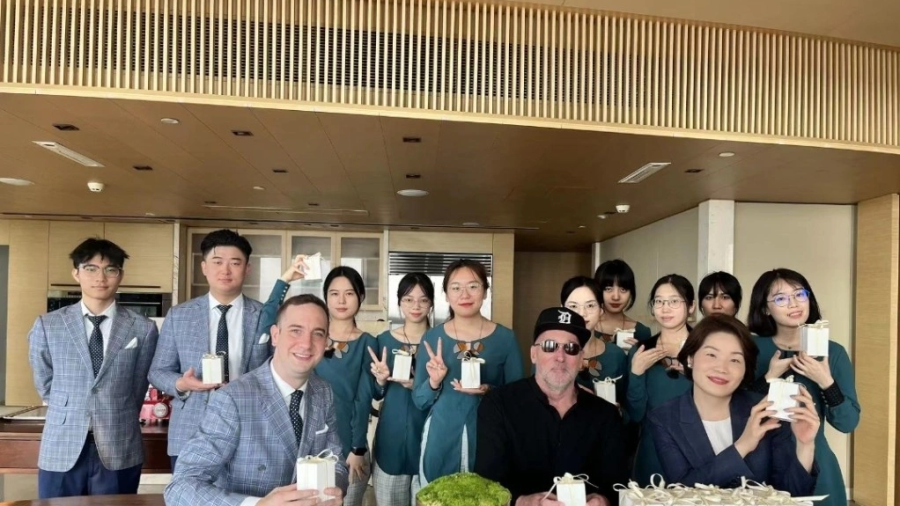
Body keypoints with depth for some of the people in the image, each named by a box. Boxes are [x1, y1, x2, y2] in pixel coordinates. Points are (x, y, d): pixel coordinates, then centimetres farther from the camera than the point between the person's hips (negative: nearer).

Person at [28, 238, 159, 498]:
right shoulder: (47, 326, 2)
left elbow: (138, 387, 7)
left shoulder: (143, 329, -1)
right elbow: (45, 385, 13)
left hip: (119, 451, -1)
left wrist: (116, 423, 11)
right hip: (61, 450, 1)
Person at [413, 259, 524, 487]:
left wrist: (489, 392, -16)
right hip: (440, 441, 1)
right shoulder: (432, 337, 0)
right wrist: (434, 382, -15)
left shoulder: (505, 338, -3)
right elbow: (419, 401, 4)